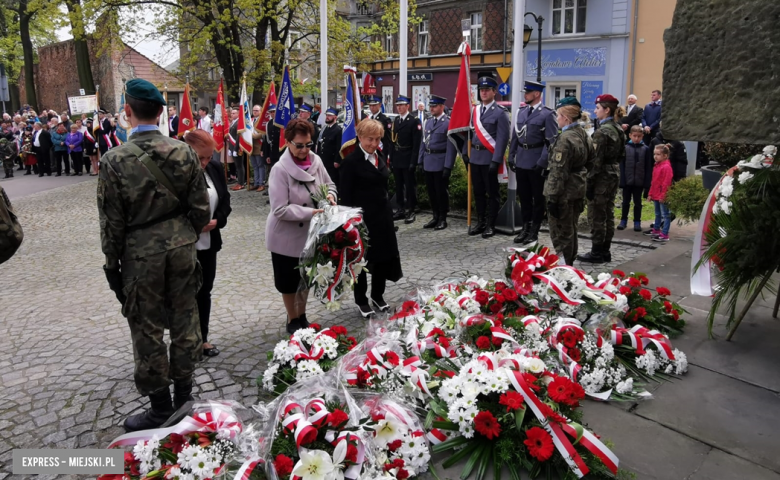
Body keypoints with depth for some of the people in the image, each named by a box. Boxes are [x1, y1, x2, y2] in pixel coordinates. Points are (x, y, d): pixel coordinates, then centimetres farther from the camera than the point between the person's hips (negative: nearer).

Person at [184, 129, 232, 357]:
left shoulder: (215, 168, 1)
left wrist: (217, 220, -8)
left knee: (204, 292, 16)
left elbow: (225, 199, 9)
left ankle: (203, 339, 31)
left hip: (208, 243, 6)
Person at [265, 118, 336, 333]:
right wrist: (310, 213, -29)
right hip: (286, 236, -5)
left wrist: (330, 196, -12)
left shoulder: (316, 161, -6)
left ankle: (302, 316, 40)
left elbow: (329, 184, 10)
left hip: (310, 233, 5)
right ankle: (293, 321, 32)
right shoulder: (280, 169, -21)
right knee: (290, 281, 12)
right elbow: (280, 209, -24)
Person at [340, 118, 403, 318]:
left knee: (384, 255, 14)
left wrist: (388, 210, 14)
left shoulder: (381, 156, 7)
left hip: (382, 214, 7)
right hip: (362, 217, -7)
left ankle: (378, 295, 33)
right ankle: (361, 300, 25)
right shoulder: (351, 161, -15)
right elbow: (346, 195, -15)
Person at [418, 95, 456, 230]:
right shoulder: (428, 122, 12)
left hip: (440, 163, -7)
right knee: (431, 191, 12)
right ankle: (435, 217, 23)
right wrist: (421, 161, 10)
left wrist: (448, 166, -18)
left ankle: (443, 219, 14)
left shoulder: (448, 123, -10)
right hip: (428, 163, 7)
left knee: (441, 192, 2)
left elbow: (451, 147, -14)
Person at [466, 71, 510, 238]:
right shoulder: (474, 110, 11)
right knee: (478, 192, 13)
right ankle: (480, 222, 23)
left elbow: (502, 138, -13)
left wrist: (496, 160, -19)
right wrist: (466, 152, 9)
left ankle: (490, 225, 10)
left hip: (489, 157, -6)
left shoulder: (500, 112, -7)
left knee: (492, 193, 3)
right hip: (475, 157, 6)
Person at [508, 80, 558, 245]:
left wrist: (542, 162, -17)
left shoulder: (547, 114, -8)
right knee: (524, 196, 12)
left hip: (536, 162, -6)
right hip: (521, 161, 6)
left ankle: (534, 231, 13)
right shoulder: (521, 112, 11)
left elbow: (551, 141, -12)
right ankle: (526, 228, 23)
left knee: (538, 198, 5)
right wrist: (511, 157, 8)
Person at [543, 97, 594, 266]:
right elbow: (590, 162, 14)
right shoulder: (584, 135, 7)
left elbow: (558, 172, -22)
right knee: (571, 229, 20)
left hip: (564, 193, -9)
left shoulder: (565, 138, -20)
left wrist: (552, 198, -20)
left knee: (560, 232, 2)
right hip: (579, 190, 9)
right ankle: (569, 264, 31)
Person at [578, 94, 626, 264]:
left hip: (602, 177, -9)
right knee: (608, 214, 13)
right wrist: (614, 168, 18)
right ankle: (605, 251, 20)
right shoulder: (619, 129, 11)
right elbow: (621, 155, 15)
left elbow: (597, 160, -19)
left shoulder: (602, 132, -16)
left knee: (596, 216, -1)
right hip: (615, 175, 9)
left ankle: (597, 252, 4)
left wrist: (590, 183, -16)